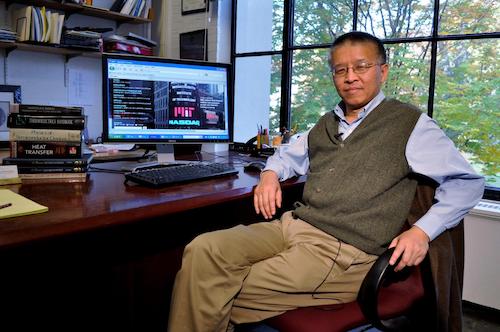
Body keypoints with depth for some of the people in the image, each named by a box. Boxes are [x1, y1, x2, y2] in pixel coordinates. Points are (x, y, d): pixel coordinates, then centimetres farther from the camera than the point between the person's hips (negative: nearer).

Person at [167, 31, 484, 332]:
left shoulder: (410, 124, 2)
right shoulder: (327, 124, 20)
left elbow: (468, 182, 3)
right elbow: (290, 154, 35)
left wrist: (423, 231, -11)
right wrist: (270, 174, 12)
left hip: (344, 251, -6)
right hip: (291, 225, 6)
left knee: (228, 297, -17)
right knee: (203, 250, -17)